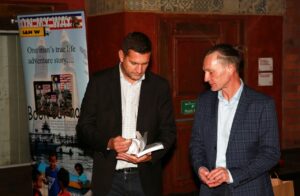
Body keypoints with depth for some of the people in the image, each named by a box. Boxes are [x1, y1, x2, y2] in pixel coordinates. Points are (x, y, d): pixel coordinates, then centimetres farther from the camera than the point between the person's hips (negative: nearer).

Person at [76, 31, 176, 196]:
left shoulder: (160, 86, 2)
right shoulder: (99, 82, -1)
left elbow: (168, 131, 5)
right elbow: (84, 128, 0)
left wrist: (151, 155, -13)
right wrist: (108, 143, -18)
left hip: (145, 179, 1)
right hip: (109, 178, -1)